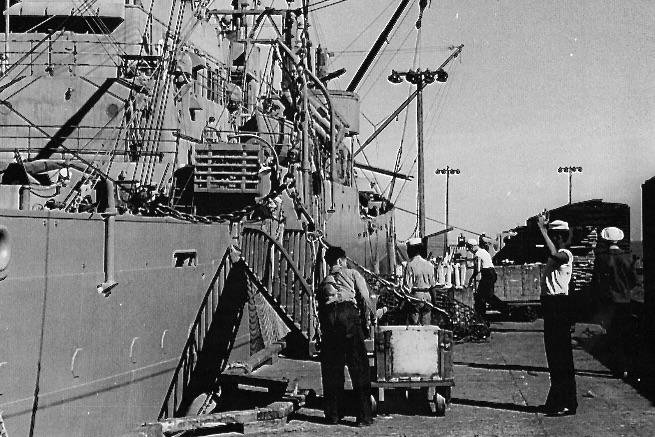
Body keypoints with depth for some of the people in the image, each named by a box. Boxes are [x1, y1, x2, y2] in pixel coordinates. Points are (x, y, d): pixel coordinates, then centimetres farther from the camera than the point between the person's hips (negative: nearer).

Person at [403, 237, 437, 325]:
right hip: (427, 296, 5)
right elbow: (433, 284, 9)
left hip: (415, 296, -5)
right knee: (426, 326, 10)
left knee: (413, 325, 2)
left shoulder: (410, 265, -12)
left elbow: (407, 286, -13)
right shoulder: (429, 265, 3)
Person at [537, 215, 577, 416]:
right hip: (550, 303, 10)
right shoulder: (555, 255, 17)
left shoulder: (566, 254, -15)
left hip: (559, 304, -10)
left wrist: (543, 229, -33)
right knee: (553, 353, 14)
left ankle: (567, 403, -3)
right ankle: (557, 401, 22)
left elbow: (554, 253, -33)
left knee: (561, 356, -7)